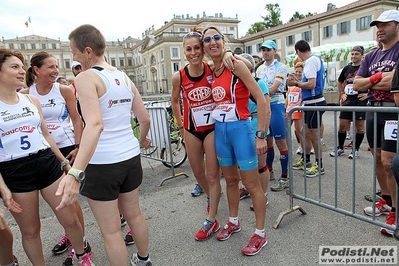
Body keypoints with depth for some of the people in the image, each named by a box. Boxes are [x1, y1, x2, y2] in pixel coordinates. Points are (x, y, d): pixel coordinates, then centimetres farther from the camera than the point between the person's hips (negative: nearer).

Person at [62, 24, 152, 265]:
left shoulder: (86, 77, -12)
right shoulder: (125, 78, 8)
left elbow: (95, 125, -29)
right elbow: (145, 119, 12)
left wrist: (75, 173, -37)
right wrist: (143, 139, 32)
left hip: (102, 164, -7)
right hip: (131, 157, 7)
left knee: (111, 231, 10)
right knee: (134, 214, 25)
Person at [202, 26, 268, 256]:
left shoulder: (237, 65, -12)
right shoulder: (212, 72, 7)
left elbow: (261, 100, -16)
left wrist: (261, 135, -20)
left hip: (240, 128, -6)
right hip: (220, 130, 7)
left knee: (252, 184, 4)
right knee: (230, 180, 19)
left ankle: (260, 234, 21)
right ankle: (233, 222, 39)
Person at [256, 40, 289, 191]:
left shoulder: (280, 67, -4)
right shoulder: (259, 69, 15)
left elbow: (272, 89, -15)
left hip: (275, 106, -6)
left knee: (280, 142, -5)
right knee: (267, 141, 13)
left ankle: (284, 178, 4)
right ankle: (269, 171, 27)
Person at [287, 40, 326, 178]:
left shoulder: (311, 61, -15)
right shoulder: (315, 59, 15)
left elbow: (311, 84, -23)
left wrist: (296, 83, -10)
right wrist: (297, 80, 11)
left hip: (314, 102, -10)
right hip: (310, 102, 10)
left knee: (314, 135, 0)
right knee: (306, 133, 17)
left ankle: (319, 165, 14)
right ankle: (306, 160, 31)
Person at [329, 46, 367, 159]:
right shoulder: (347, 68, 11)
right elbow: (340, 82, 26)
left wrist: (368, 93, -10)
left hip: (360, 100, -5)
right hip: (347, 100, 5)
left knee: (359, 125, 3)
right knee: (342, 125, 5)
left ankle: (356, 150, 14)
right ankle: (340, 148, 18)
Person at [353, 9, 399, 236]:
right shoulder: (371, 56, 14)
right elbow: (357, 85, 6)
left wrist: (371, 81, -8)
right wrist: (379, 78, -8)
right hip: (373, 111, 7)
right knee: (378, 159, 12)